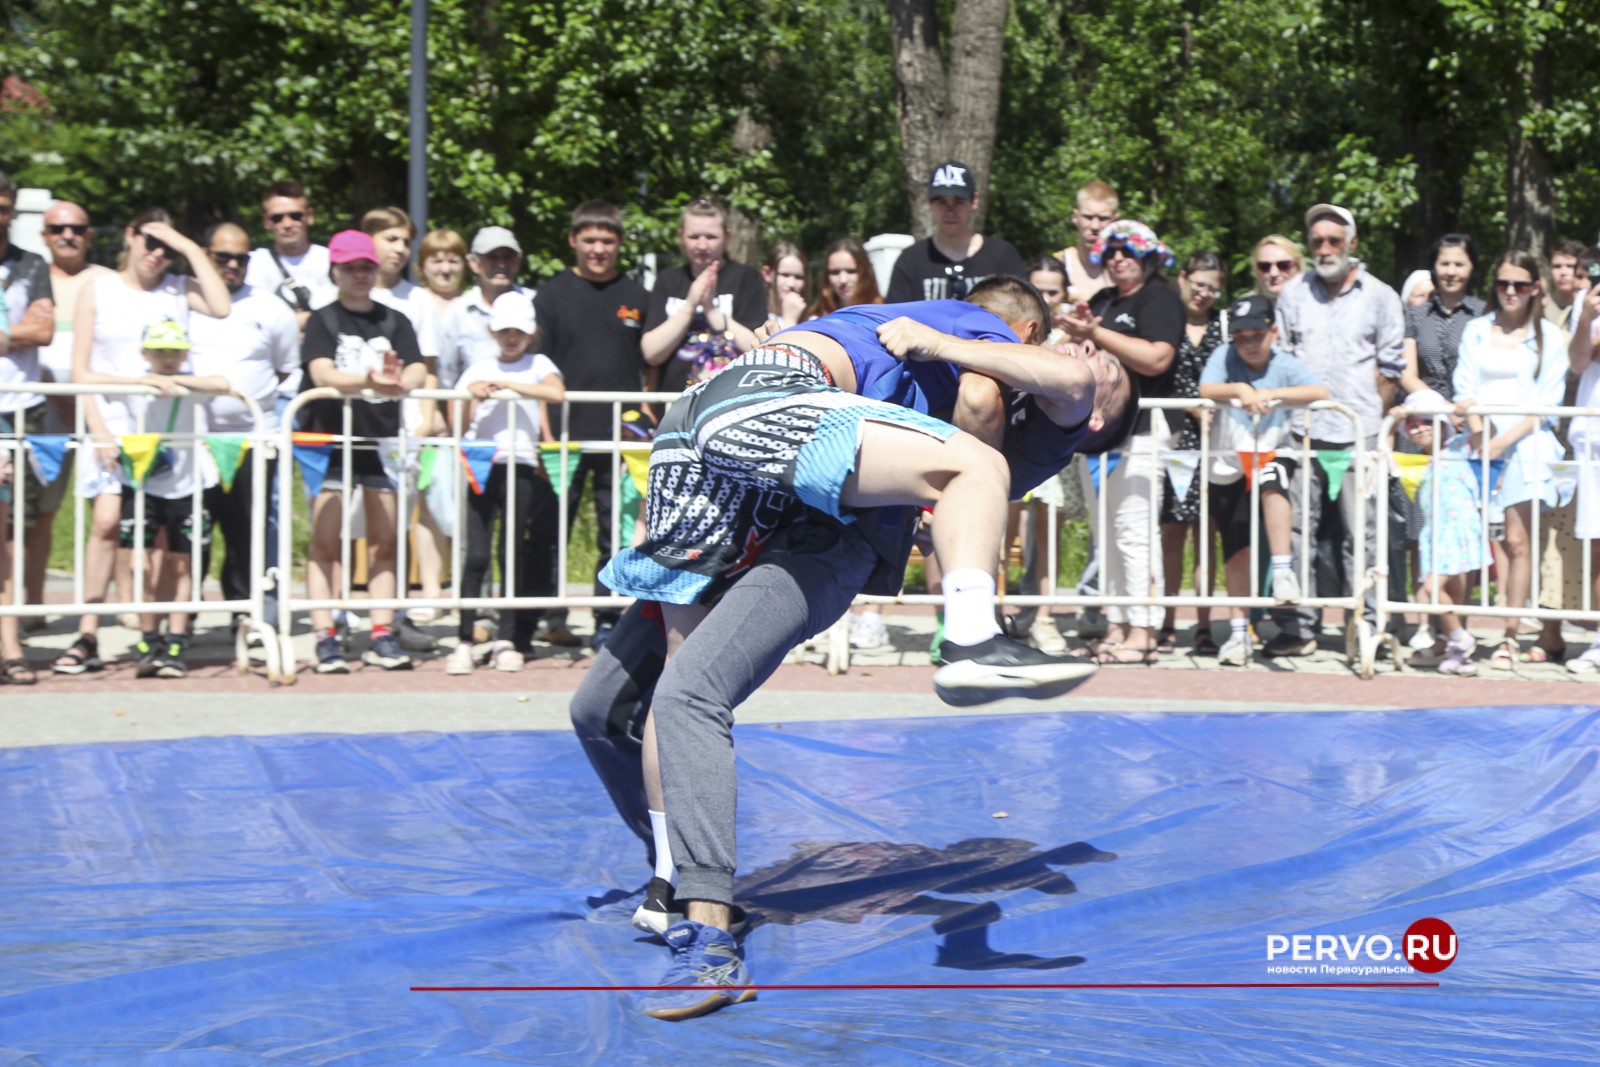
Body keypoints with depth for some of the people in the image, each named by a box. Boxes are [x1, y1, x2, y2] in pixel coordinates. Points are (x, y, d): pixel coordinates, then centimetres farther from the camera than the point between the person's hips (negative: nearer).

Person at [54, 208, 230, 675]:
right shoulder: (97, 290, 9)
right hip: (114, 423, -1)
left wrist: (192, 249, -6)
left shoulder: (178, 289, 11)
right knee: (107, 521, -15)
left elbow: (222, 308, -12)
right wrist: (99, 430, -7)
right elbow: (80, 369, 5)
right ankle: (88, 636, -12)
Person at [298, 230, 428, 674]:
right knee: (325, 541, -5)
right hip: (331, 438, -3)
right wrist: (371, 382, -31)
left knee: (384, 542, 4)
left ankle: (382, 637, 9)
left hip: (382, 438, 3)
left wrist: (398, 382, -27)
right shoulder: (323, 321, 3)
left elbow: (418, 371, -3)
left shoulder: (394, 322, 11)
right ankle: (325, 639, -5)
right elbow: (323, 374, -13)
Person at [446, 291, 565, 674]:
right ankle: (464, 641, -7)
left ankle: (508, 640, 9)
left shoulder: (537, 365, 9)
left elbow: (557, 393, -14)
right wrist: (473, 397, -10)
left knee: (514, 554, 1)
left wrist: (509, 385, -14)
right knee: (476, 554, -7)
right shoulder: (478, 370, 14)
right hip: (481, 466, 1)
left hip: (520, 466, -1)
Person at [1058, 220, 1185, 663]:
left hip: (1140, 428, -9)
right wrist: (1078, 330, -3)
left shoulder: (1159, 297, -6)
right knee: (1109, 531, 9)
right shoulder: (1103, 301, 20)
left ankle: (1142, 633, -9)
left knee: (1133, 530, -11)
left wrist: (1096, 333, -16)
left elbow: (1156, 359, -19)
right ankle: (1118, 626, 14)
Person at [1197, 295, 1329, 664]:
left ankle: (1283, 569, -33)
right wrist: (1241, 390, -36)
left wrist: (1271, 394, -29)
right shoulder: (1224, 356, -2)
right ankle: (1239, 634, 13)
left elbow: (1321, 392, -20)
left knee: (1271, 481, -37)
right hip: (1228, 466, 1)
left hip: (1272, 455, -1)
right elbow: (1206, 390, -19)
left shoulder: (1284, 365, -4)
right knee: (1236, 552, 3)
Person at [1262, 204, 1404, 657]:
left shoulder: (1380, 297, 9)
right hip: (1301, 431, 2)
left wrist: (1371, 417, 4)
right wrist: (1287, 411, 6)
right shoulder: (1293, 293, 13)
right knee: (1296, 531, -1)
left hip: (1358, 436, -2)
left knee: (1360, 534, -3)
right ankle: (1297, 627, 4)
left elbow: (1389, 367, 10)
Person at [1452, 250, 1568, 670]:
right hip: (1480, 441, 2)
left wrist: (1507, 439, -10)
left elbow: (1548, 400, 2)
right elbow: (1465, 387, 7)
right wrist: (1479, 438, -9)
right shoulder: (1476, 331, 15)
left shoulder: (1548, 336, 9)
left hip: (1524, 442, -2)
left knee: (1517, 541, -8)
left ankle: (1509, 637, -6)